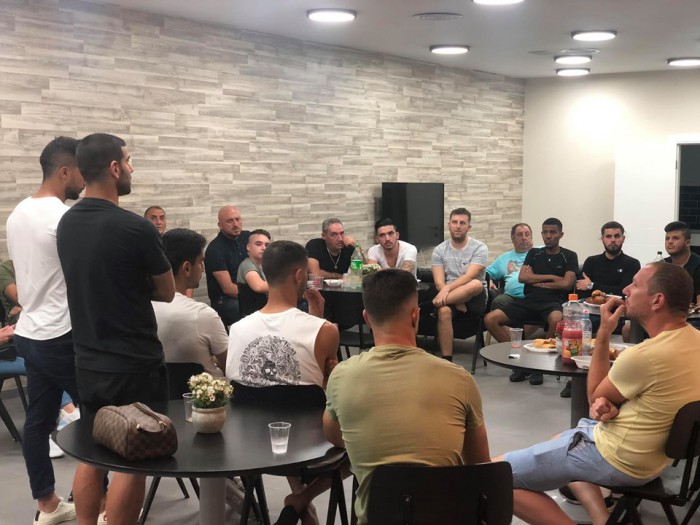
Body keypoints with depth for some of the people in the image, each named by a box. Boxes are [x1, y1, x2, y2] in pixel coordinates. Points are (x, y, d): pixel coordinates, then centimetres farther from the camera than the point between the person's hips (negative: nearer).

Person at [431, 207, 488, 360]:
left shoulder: (479, 248, -3)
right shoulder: (439, 250, 6)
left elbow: (469, 276, -17)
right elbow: (439, 282, -4)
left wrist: (447, 289, -31)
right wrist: (457, 302, -19)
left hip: (475, 300, -1)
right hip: (451, 297, 2)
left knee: (476, 284, -37)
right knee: (444, 310, -35)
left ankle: (434, 302, -26)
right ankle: (447, 361, -28)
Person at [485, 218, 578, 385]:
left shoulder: (569, 256, 10)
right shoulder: (534, 253, 19)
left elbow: (567, 283, -4)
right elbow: (522, 277, 5)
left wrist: (537, 281, 2)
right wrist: (551, 277, 1)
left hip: (552, 301, -3)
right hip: (529, 300, 4)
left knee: (557, 320, -42)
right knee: (490, 319, -17)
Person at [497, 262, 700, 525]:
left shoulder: (647, 355, -29)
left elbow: (595, 396, -9)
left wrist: (603, 333, -8)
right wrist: (609, 403, -8)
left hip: (618, 460, -9)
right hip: (655, 454, 10)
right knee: (559, 441, 32)